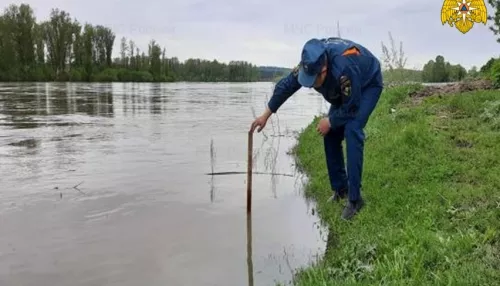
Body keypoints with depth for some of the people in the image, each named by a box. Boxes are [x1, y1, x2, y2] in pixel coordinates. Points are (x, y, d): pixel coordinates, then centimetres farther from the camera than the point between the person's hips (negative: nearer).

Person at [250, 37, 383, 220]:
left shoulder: (344, 69, -42)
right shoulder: (309, 63, -22)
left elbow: (351, 108, -30)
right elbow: (285, 86, -8)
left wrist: (330, 122, -16)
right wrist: (265, 115, -4)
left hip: (368, 85, -7)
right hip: (345, 92, 7)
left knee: (352, 131, -25)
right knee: (331, 134, -2)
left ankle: (354, 199, -20)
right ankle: (340, 188, 13)